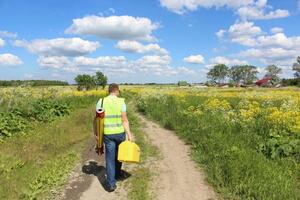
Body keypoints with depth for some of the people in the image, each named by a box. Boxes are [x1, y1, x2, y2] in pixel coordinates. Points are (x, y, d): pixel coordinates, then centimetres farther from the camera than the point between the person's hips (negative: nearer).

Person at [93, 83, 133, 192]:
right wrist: (129, 134, -13)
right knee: (118, 154, 23)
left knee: (110, 158, 6)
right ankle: (117, 173, 42)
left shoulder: (101, 102, -3)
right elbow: (124, 119, -15)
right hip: (120, 132, 0)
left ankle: (111, 184, 2)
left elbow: (96, 119, -2)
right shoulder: (121, 102, -9)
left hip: (108, 134, 1)